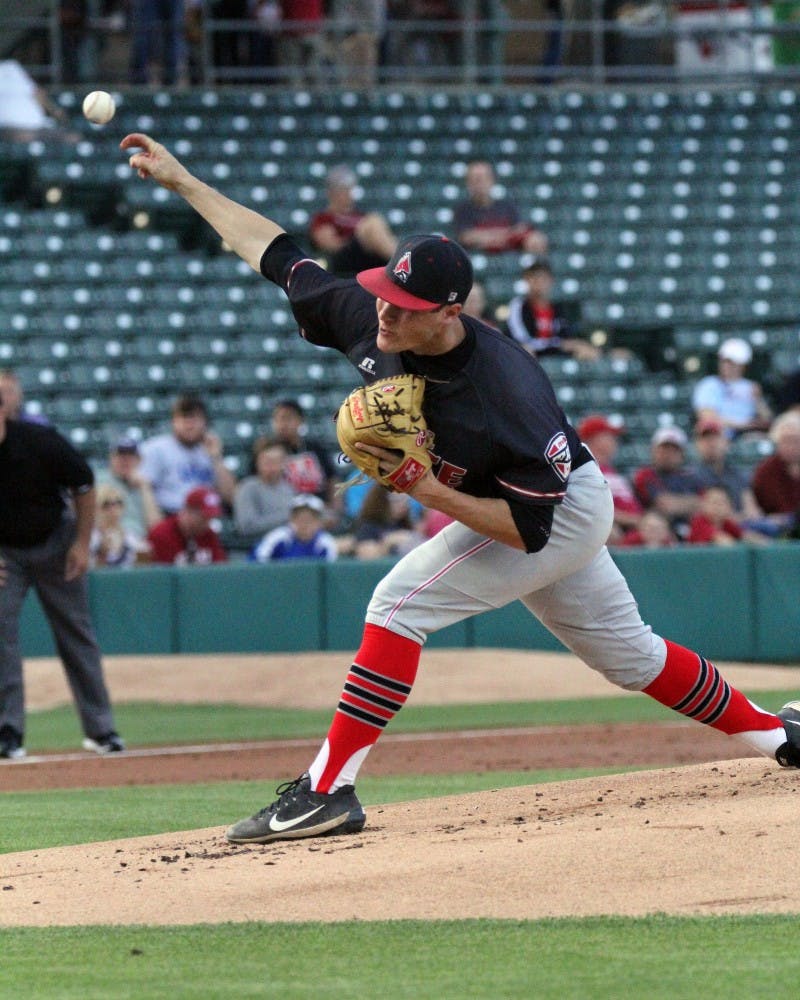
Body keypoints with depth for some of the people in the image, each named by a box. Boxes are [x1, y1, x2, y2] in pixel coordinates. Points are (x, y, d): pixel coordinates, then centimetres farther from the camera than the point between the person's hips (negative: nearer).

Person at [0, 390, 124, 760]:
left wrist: (82, 544, -11)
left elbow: (83, 485, -9)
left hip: (55, 542, 0)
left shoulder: (40, 441, -26)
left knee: (77, 631, 6)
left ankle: (100, 729, 17)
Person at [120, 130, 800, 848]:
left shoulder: (506, 393, -38)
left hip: (564, 513, -8)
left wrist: (428, 490, -37)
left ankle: (327, 790, -22)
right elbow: (275, 252, -8)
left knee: (400, 602, -21)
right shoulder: (371, 319, -19)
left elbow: (530, 527, -31)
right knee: (626, 654, 21)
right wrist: (180, 179, -10)